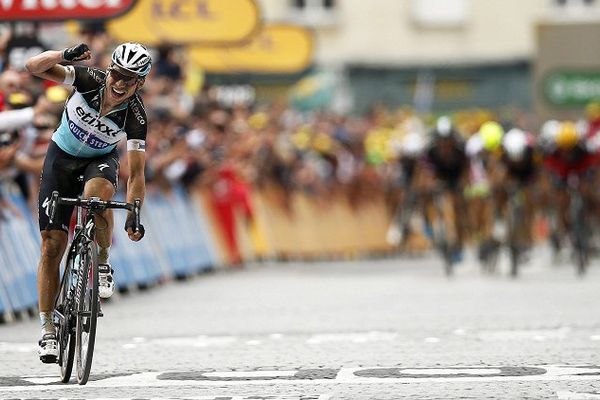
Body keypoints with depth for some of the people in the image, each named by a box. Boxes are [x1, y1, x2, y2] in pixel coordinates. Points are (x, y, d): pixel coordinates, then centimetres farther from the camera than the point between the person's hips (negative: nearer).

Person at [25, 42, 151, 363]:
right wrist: (64, 55, -47)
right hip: (62, 157, 1)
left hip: (100, 160, -1)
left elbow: (136, 173, -22)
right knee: (52, 244, -8)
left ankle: (102, 263, -13)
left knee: (97, 191, -39)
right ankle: (48, 331, -2)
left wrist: (134, 215, -33)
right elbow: (34, 67, -29)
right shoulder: (89, 79, -24)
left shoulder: (136, 117, -25)